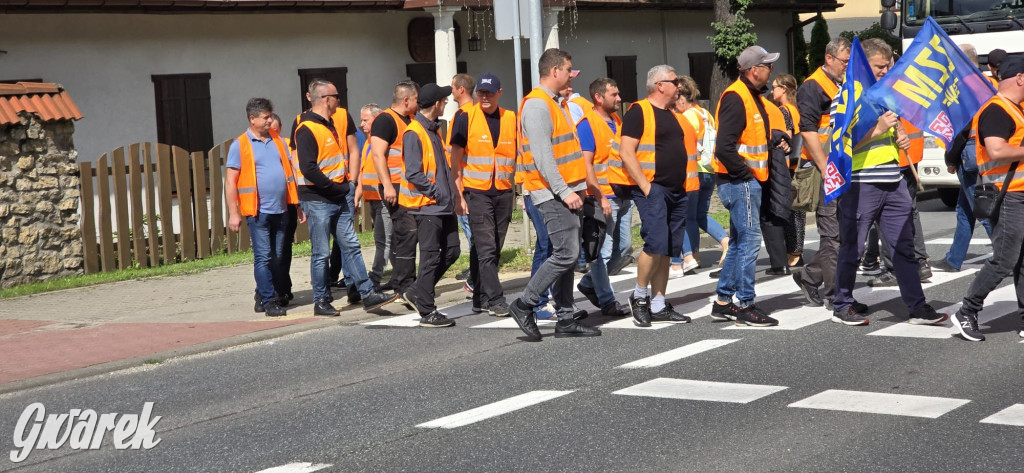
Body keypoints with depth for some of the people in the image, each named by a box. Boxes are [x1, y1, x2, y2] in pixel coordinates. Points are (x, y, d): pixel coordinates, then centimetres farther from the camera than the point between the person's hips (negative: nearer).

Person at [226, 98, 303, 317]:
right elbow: (230, 181, -4)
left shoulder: (278, 141, 12)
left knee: (278, 258, 9)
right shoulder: (240, 145, -3)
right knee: (263, 257, -5)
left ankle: (273, 295, 22)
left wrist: (299, 204, 12)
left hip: (280, 209, 5)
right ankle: (269, 302, 0)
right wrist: (233, 213, -9)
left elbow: (290, 172, 17)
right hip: (258, 211, -5)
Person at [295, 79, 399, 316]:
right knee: (321, 253, -1)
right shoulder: (306, 129, -14)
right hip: (317, 200, -9)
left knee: (351, 245, 6)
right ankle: (321, 301, 8)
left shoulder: (330, 124, 16)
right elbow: (308, 169, -22)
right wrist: (337, 188, -16)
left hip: (339, 197, 9)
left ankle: (367, 294, 6)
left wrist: (348, 185, 11)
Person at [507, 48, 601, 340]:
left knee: (566, 255, 9)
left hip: (564, 192, 10)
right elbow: (542, 156, -21)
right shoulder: (537, 105, -14)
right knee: (566, 254, -13)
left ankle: (565, 320, 13)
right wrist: (564, 192, -23)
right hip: (553, 194, -10)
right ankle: (524, 305, -3)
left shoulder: (552, 104, 19)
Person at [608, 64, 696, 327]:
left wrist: (685, 186, 16)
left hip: (677, 191, 8)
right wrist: (645, 186, -18)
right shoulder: (639, 112, -6)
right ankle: (639, 296, 1)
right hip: (653, 189, -8)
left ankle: (658, 307, 11)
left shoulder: (672, 115, 19)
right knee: (656, 244, -17)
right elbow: (626, 153, -14)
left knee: (667, 250, 7)